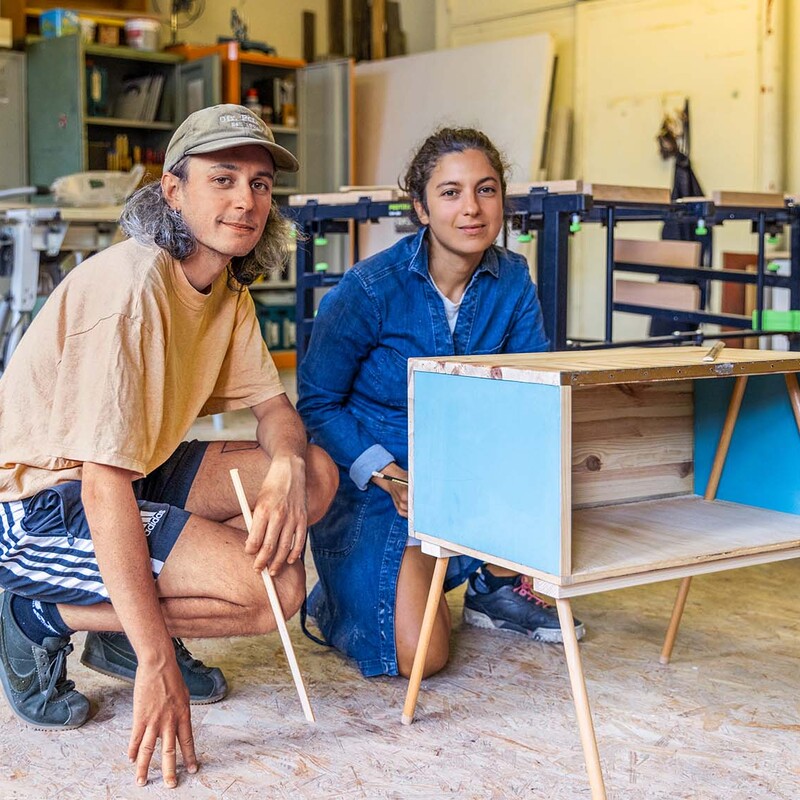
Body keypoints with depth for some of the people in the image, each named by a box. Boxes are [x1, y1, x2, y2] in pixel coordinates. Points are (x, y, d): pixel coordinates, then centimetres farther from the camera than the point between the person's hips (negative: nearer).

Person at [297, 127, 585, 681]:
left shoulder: (512, 282, -6)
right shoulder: (371, 289, -19)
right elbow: (317, 401, -11)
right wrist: (389, 477, -22)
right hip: (371, 481, -5)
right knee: (418, 657, -20)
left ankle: (497, 588, 0)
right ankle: (338, 593, 15)